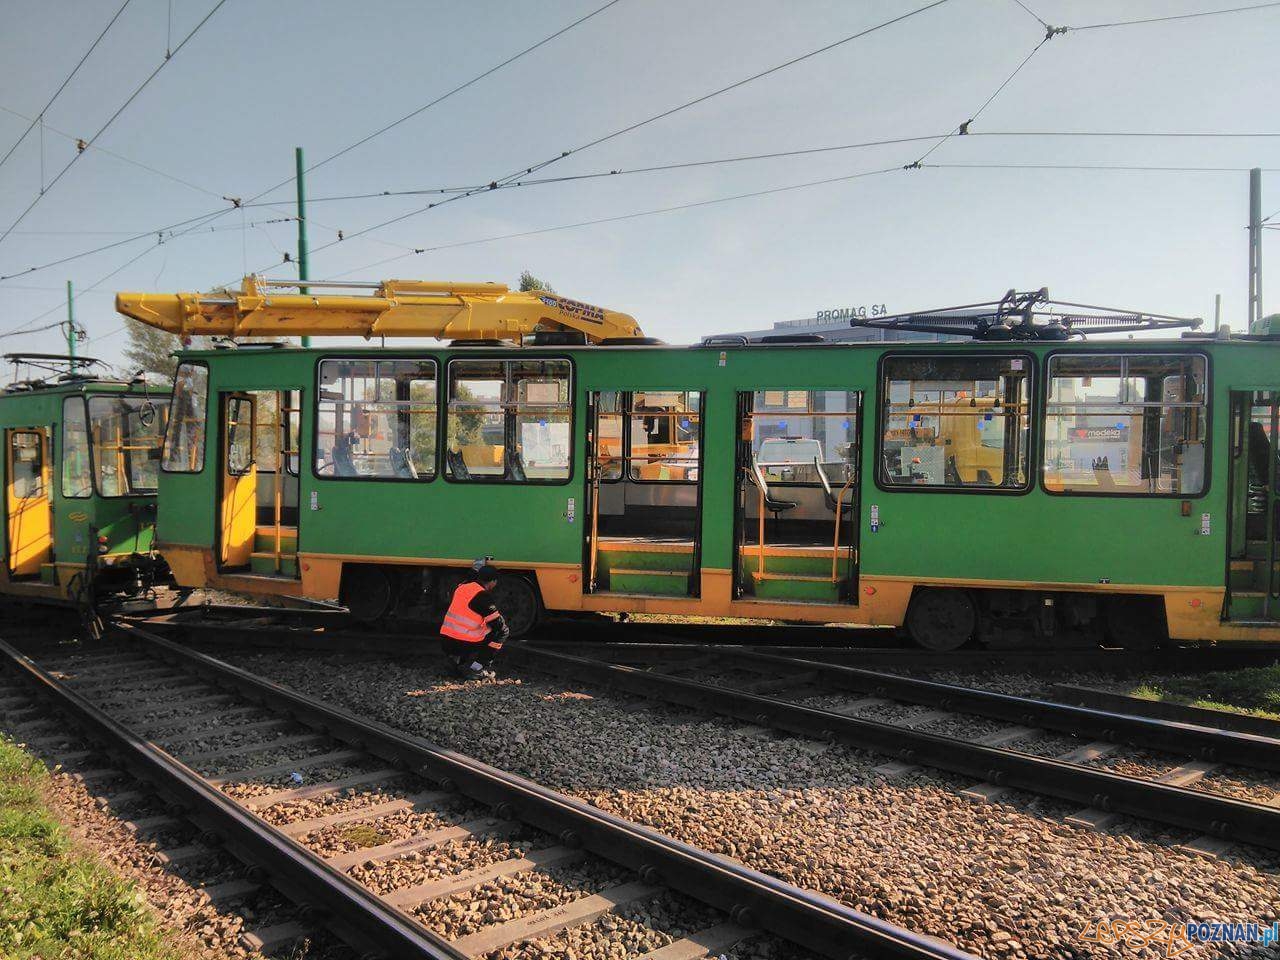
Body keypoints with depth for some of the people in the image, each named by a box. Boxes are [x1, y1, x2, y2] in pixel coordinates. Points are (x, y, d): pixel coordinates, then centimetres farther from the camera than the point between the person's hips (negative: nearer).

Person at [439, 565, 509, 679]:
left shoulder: (462, 587, 9)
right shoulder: (483, 596, -12)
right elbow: (500, 625, -10)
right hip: (463, 646, -7)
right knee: (504, 632, 7)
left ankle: (459, 661, 14)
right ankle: (476, 667, -1)